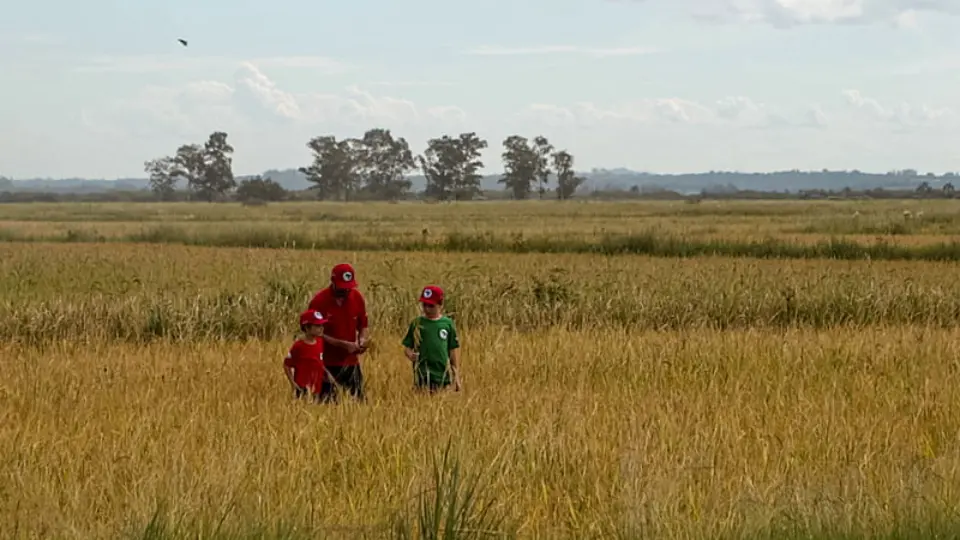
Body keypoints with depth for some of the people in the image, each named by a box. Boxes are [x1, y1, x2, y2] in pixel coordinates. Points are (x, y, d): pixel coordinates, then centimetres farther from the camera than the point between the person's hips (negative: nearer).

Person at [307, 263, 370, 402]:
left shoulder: (357, 298, 0)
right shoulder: (319, 301, -13)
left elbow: (363, 326, 12)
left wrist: (362, 340, -11)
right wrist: (342, 344, -18)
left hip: (350, 361, 3)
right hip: (327, 363, -3)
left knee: (360, 400, -1)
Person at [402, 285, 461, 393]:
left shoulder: (448, 324, 4)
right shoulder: (417, 323, 3)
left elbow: (454, 350, 8)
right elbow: (407, 346, 8)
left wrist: (457, 376, 7)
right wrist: (410, 354, -16)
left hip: (443, 375, 1)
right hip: (423, 375, -1)